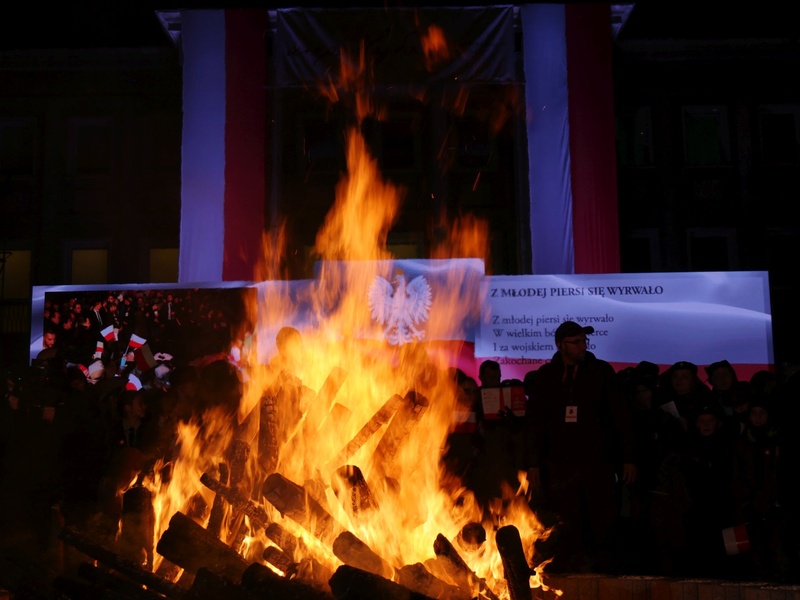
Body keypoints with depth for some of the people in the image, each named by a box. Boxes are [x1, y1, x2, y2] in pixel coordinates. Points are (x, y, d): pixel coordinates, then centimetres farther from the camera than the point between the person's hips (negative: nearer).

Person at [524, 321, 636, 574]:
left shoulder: (602, 371, 5)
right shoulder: (545, 376, 7)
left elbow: (621, 417, 5)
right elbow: (534, 422, 8)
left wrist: (629, 458, 0)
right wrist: (533, 463, 2)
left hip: (597, 462, -1)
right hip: (559, 465, 1)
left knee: (603, 525, 1)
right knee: (567, 531, 2)